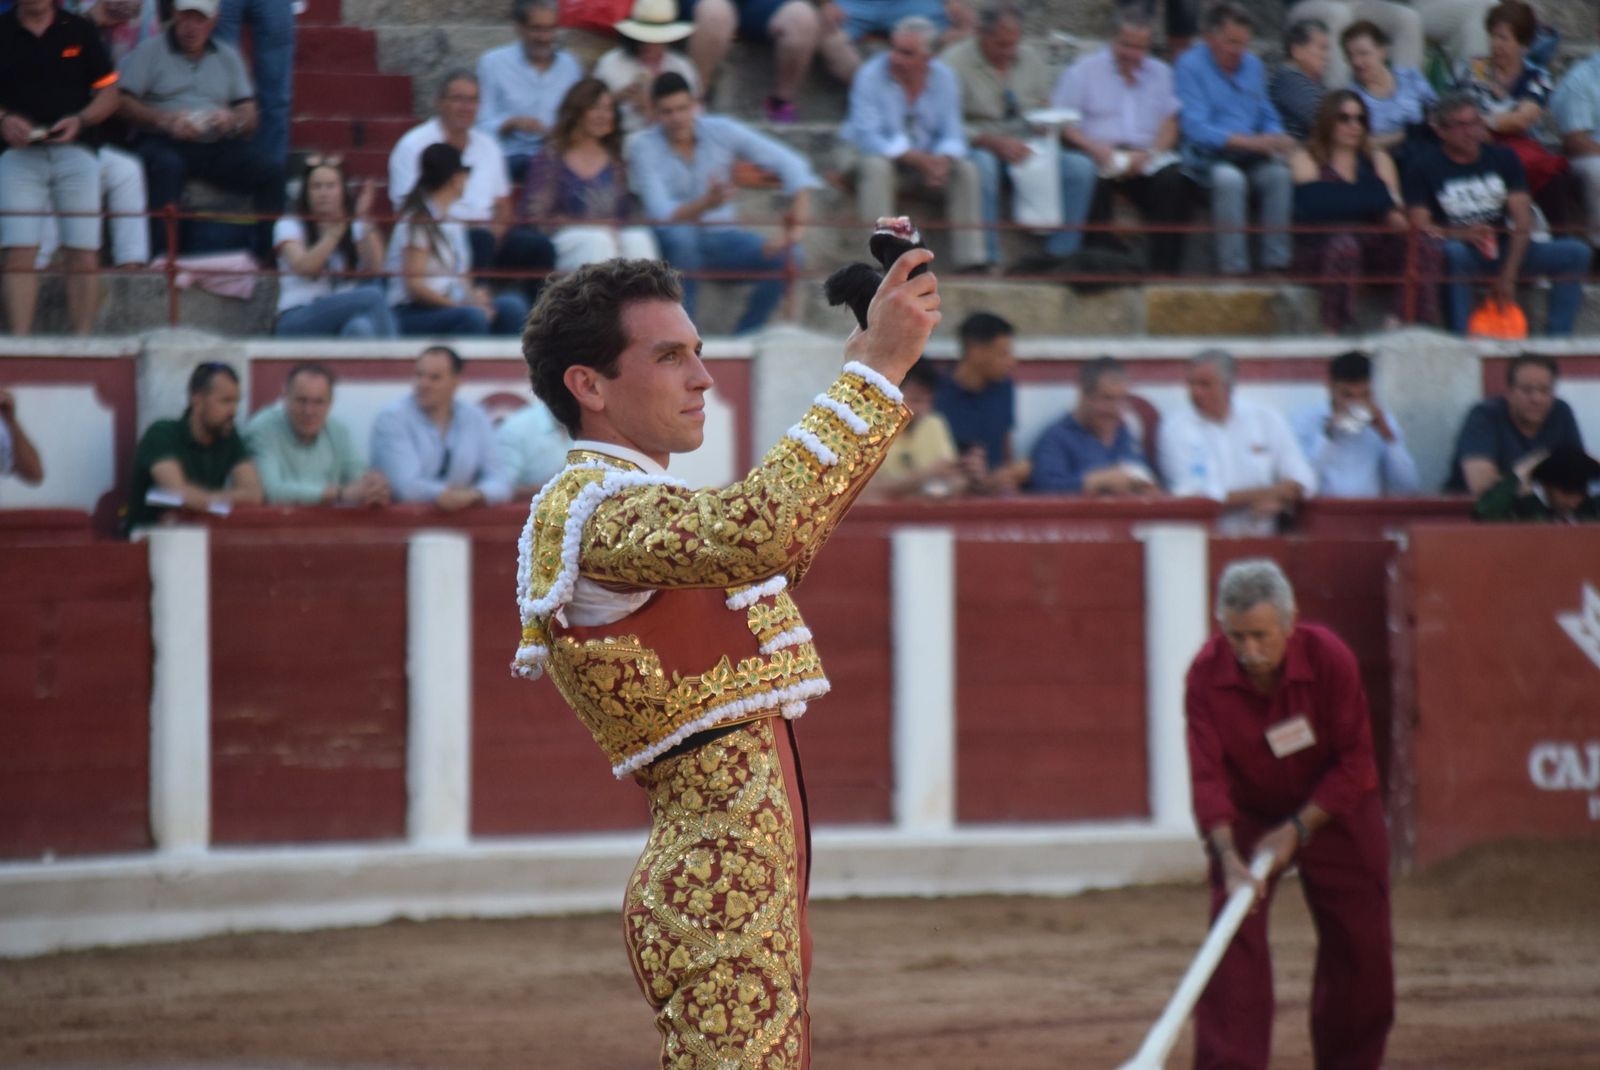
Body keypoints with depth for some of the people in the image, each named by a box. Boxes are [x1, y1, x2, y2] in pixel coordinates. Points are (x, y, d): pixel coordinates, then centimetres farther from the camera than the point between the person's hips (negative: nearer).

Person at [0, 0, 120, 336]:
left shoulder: (80, 31, 10)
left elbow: (109, 93, 11)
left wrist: (80, 121, -7)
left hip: (75, 153, 1)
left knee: (84, 254, -7)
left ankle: (82, 339, -1)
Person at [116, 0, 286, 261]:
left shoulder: (227, 56, 21)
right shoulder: (151, 50, 11)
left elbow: (250, 117, 13)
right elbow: (123, 103, -1)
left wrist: (232, 120, -11)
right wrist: (166, 120, -16)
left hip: (217, 144, 3)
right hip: (166, 142, -3)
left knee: (274, 171, -21)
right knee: (166, 166, -40)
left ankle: (266, 254, -22)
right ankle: (164, 255, -44)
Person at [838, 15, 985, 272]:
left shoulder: (944, 78, -5)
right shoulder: (871, 76, -18)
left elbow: (951, 135, -4)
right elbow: (867, 137, -25)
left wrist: (943, 160, -29)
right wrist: (919, 159, -31)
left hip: (925, 160, 4)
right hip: (877, 154, -4)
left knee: (966, 169, -20)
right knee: (876, 166, -36)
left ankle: (971, 259, -17)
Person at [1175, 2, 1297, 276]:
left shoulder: (1253, 65, 14)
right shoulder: (1191, 66, -6)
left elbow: (1268, 117, 20)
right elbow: (1196, 129, -15)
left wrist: (1275, 139, -7)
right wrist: (1251, 142, -22)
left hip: (1250, 156, 5)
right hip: (1207, 155, -5)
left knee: (1279, 174, -27)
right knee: (1229, 178, -37)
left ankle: (1276, 262, -26)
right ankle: (1233, 267, -34)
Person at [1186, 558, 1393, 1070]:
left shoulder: (1330, 658, -24)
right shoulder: (1206, 675, -23)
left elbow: (1354, 762, -17)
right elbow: (1208, 776, -24)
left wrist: (1297, 830, -24)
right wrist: (1229, 857, -37)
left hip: (1333, 810, 0)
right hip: (1247, 812, 0)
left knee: (1361, 946, 1)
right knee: (1234, 938, -14)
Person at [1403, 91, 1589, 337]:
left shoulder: (1503, 158, 9)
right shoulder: (1424, 166, 0)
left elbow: (1523, 221, 1)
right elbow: (1421, 225, -9)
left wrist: (1508, 276, -14)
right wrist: (1463, 234, -29)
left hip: (1502, 248, 4)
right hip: (1459, 246, -4)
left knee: (1575, 252, -14)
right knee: (1454, 253, -40)